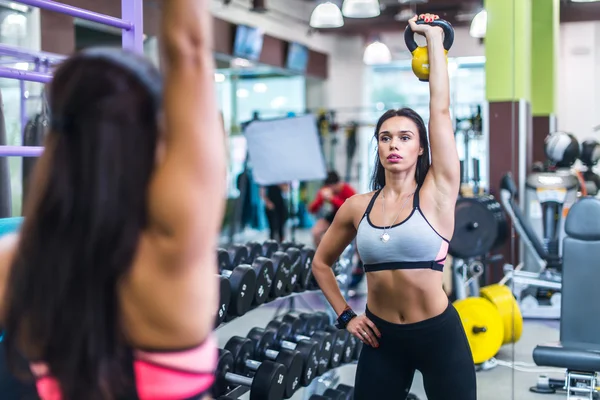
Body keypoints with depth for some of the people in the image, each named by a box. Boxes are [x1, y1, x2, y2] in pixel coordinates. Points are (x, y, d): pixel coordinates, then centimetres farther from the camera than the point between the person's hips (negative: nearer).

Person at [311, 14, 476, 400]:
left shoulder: (436, 193, -8)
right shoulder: (357, 206, 0)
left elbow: (441, 110, -13)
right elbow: (321, 263, 15)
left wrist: (434, 37, -9)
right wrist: (345, 315, 7)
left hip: (439, 334, -2)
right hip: (381, 337, 3)